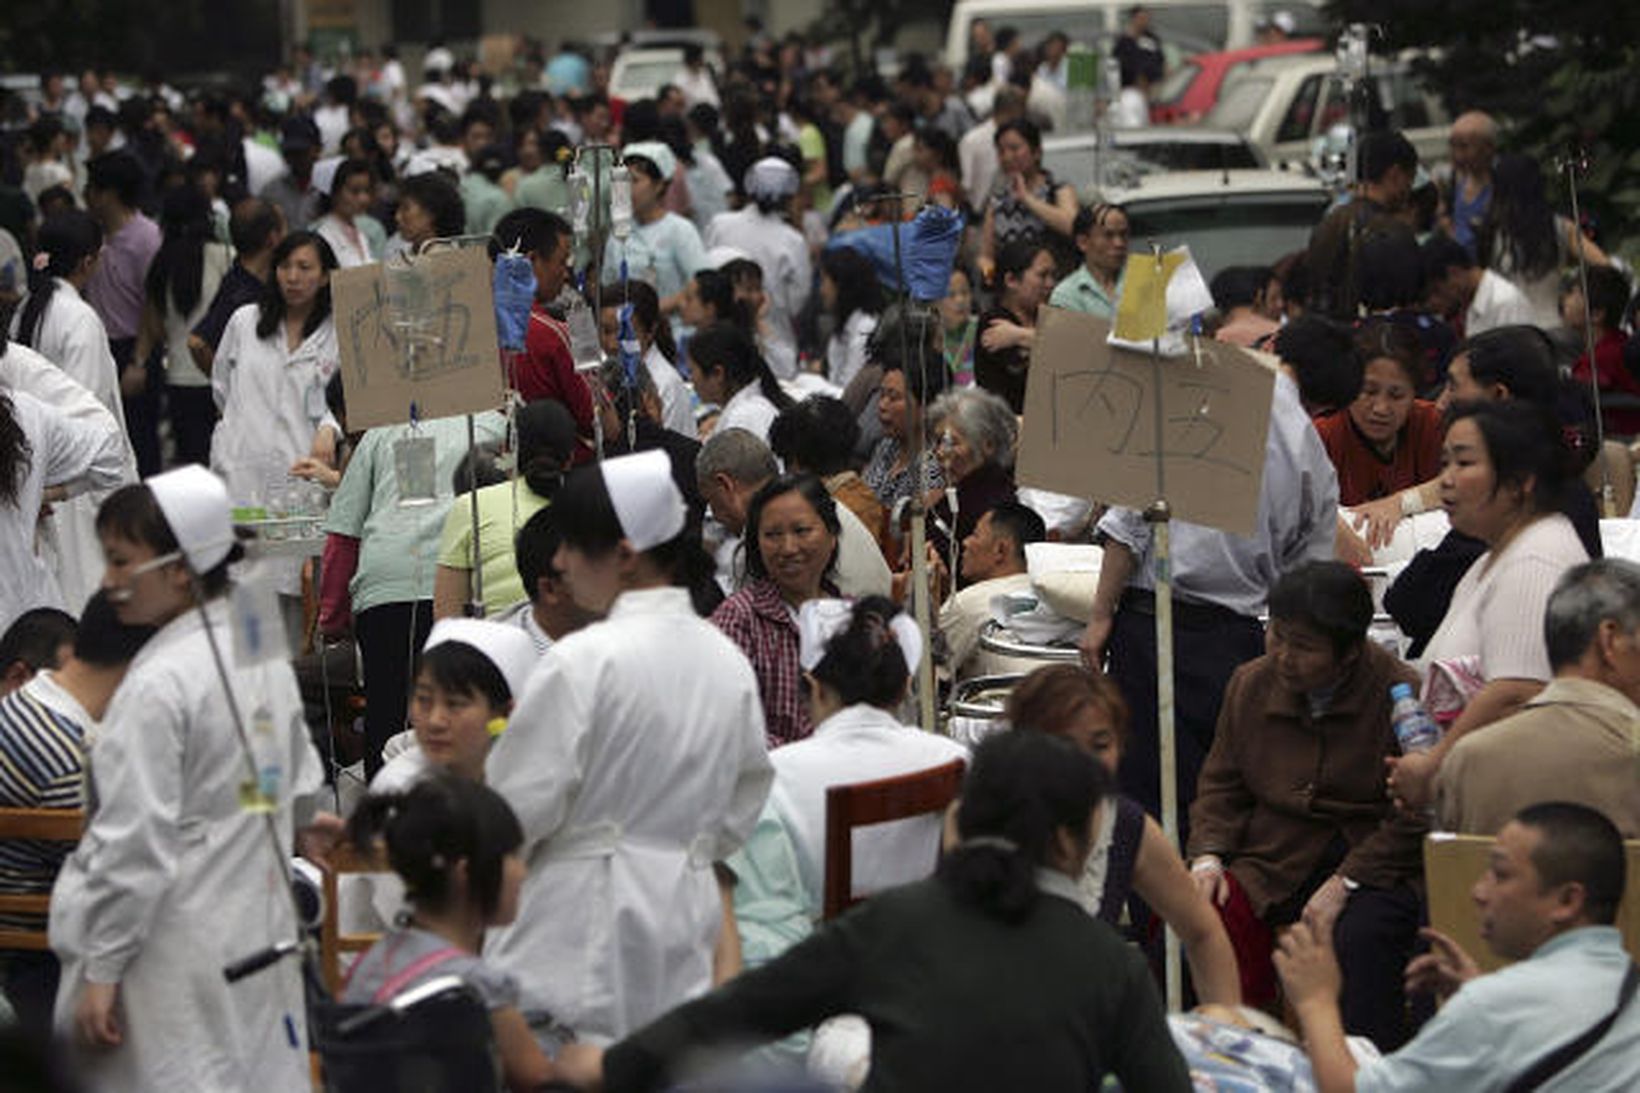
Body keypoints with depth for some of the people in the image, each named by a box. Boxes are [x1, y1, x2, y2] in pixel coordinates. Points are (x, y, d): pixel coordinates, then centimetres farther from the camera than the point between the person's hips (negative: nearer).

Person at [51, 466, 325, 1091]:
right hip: (259, 932, 9)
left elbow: (137, 841, -18)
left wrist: (99, 971, -13)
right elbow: (300, 787, 15)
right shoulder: (267, 657, 8)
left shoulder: (158, 686, -18)